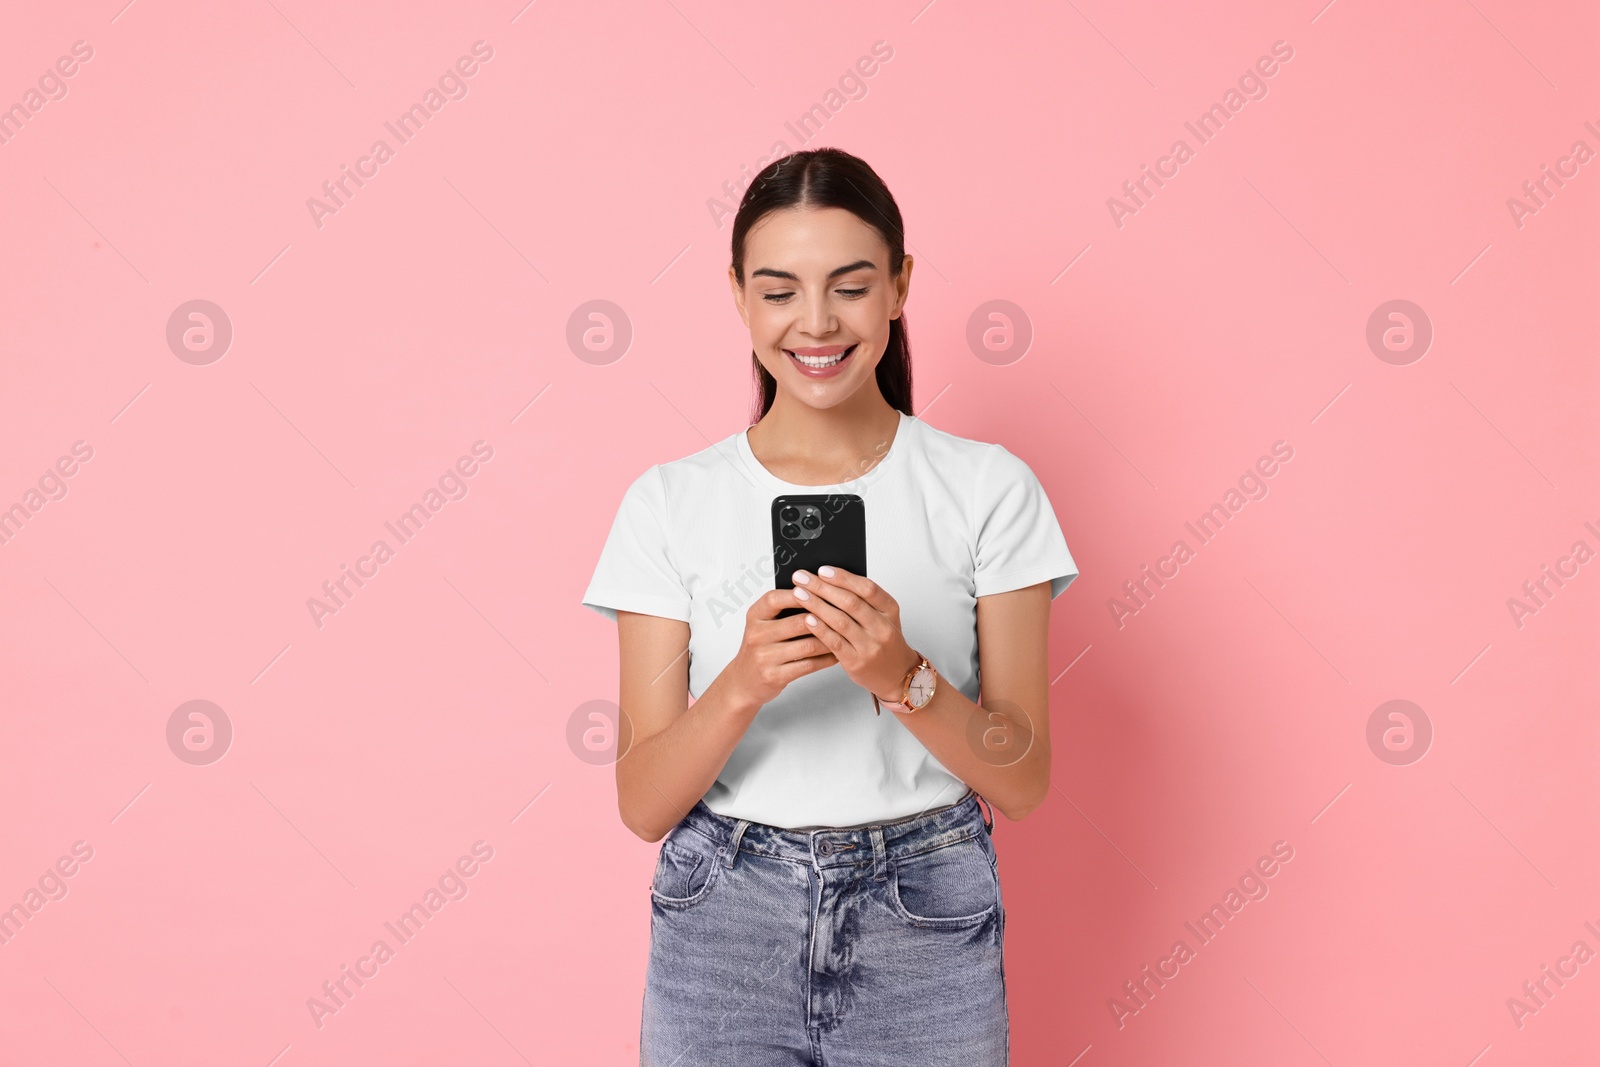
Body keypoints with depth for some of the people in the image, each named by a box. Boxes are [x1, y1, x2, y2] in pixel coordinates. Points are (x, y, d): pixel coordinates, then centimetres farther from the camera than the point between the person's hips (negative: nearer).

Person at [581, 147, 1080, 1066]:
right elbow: (645, 804, -5)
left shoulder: (990, 488, -4)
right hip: (722, 931, 1)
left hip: (925, 931, 0)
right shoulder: (669, 503, -3)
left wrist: (902, 674, -22)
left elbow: (1024, 782, -5)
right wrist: (744, 684, -23)